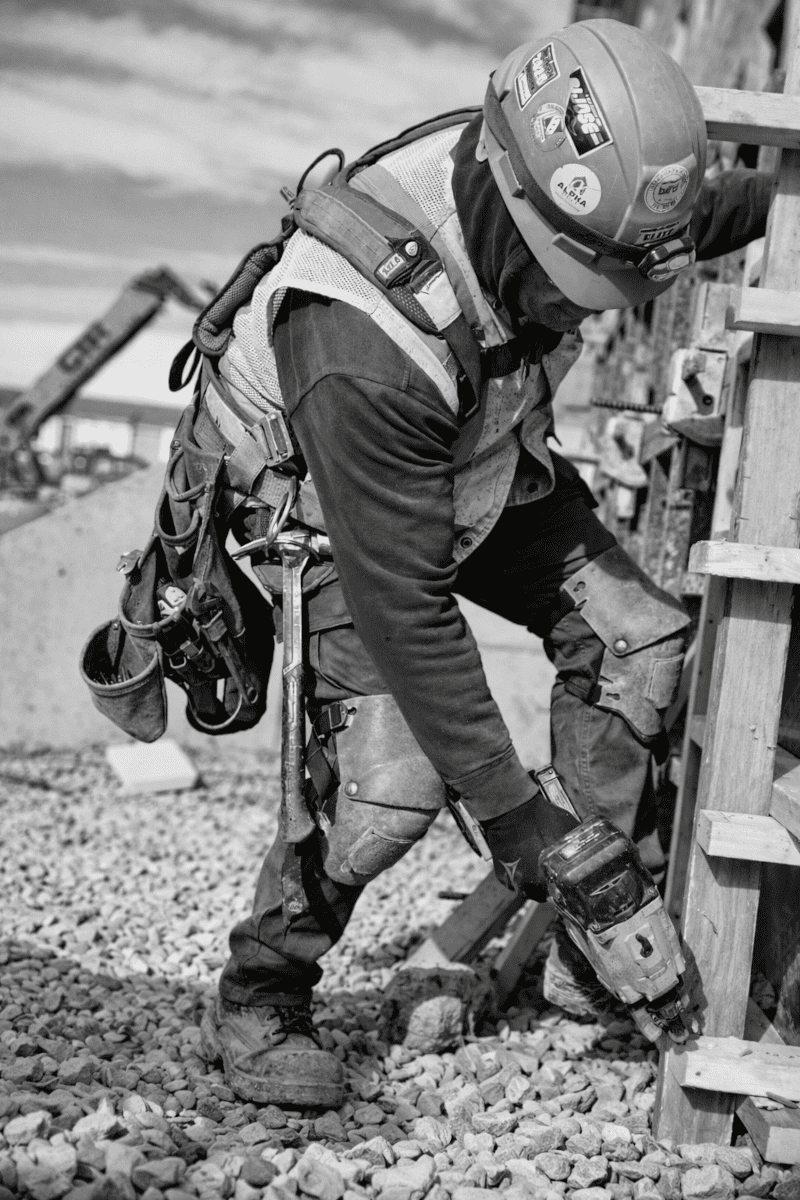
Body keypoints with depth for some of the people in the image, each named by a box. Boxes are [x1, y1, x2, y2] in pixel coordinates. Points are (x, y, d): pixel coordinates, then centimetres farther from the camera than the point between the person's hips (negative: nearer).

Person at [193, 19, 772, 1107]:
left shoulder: (553, 187, -23)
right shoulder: (368, 346, -43)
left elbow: (702, 214, 4)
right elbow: (403, 605, -36)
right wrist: (508, 806, -31)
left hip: (483, 462, 7)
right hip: (322, 505, -7)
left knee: (638, 635, -4)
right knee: (390, 775, -22)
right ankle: (257, 1004, 4)